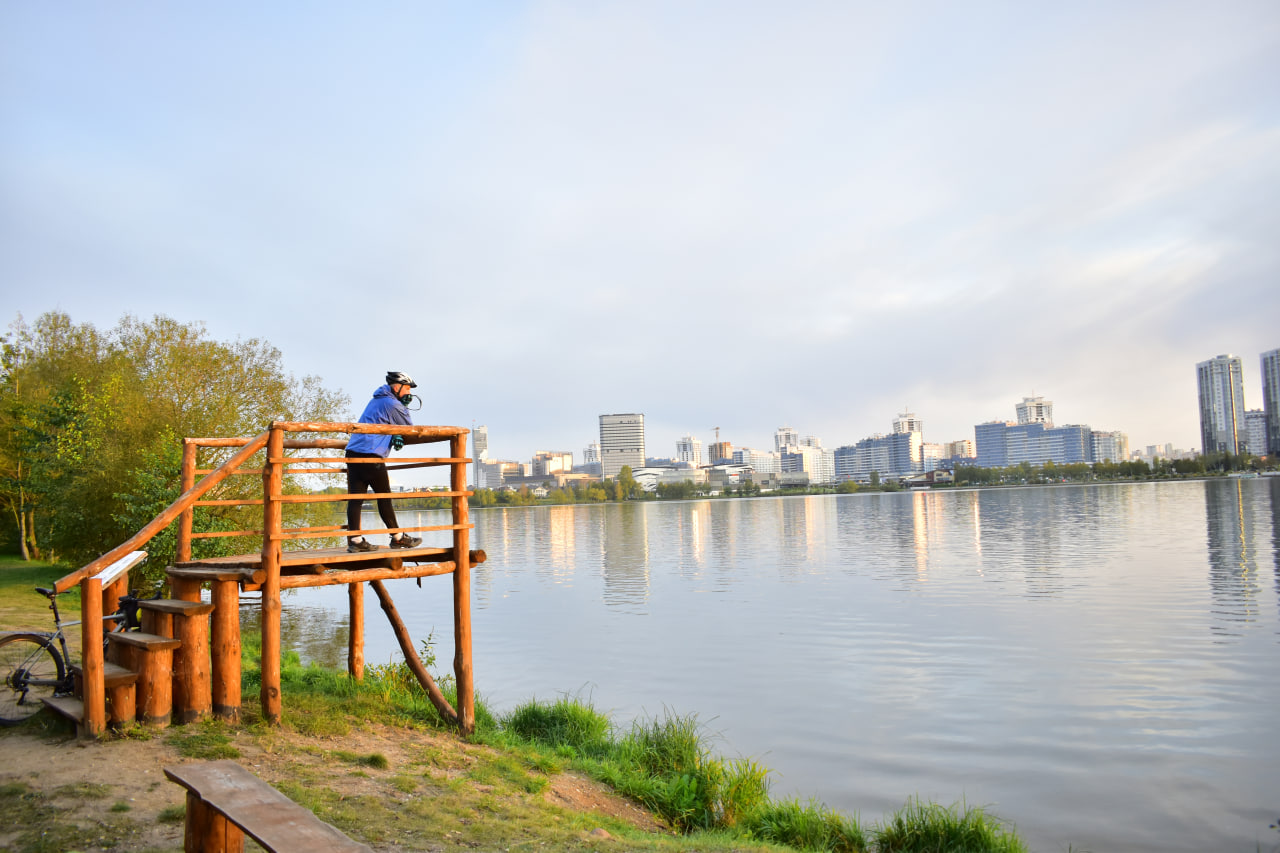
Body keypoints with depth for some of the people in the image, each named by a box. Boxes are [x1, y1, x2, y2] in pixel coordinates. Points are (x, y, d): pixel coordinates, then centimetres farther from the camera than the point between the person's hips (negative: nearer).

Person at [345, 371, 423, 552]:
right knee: (384, 497, 0)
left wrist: (397, 434, 7)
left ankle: (355, 540, 1)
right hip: (371, 456, -8)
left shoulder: (376, 400, 24)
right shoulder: (392, 404, -5)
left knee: (355, 497, 2)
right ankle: (398, 538, 9)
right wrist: (404, 407, 13)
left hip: (353, 452, 9)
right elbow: (409, 427, 2)